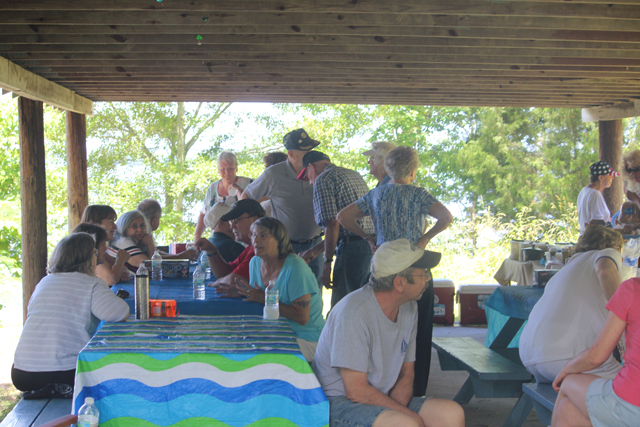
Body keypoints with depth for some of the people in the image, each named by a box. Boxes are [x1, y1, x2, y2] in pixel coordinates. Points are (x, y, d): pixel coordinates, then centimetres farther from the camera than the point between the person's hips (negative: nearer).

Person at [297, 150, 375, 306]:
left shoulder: (323, 180, -3)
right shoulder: (354, 175, 24)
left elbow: (333, 225, -14)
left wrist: (327, 262, -9)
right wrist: (316, 250, 30)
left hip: (352, 248, -9)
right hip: (374, 245, 9)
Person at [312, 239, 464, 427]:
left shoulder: (409, 308, 4)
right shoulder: (354, 312, -21)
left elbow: (406, 374, 9)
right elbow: (356, 391, -20)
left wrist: (397, 409, -11)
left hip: (384, 400, 8)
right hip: (340, 403, -8)